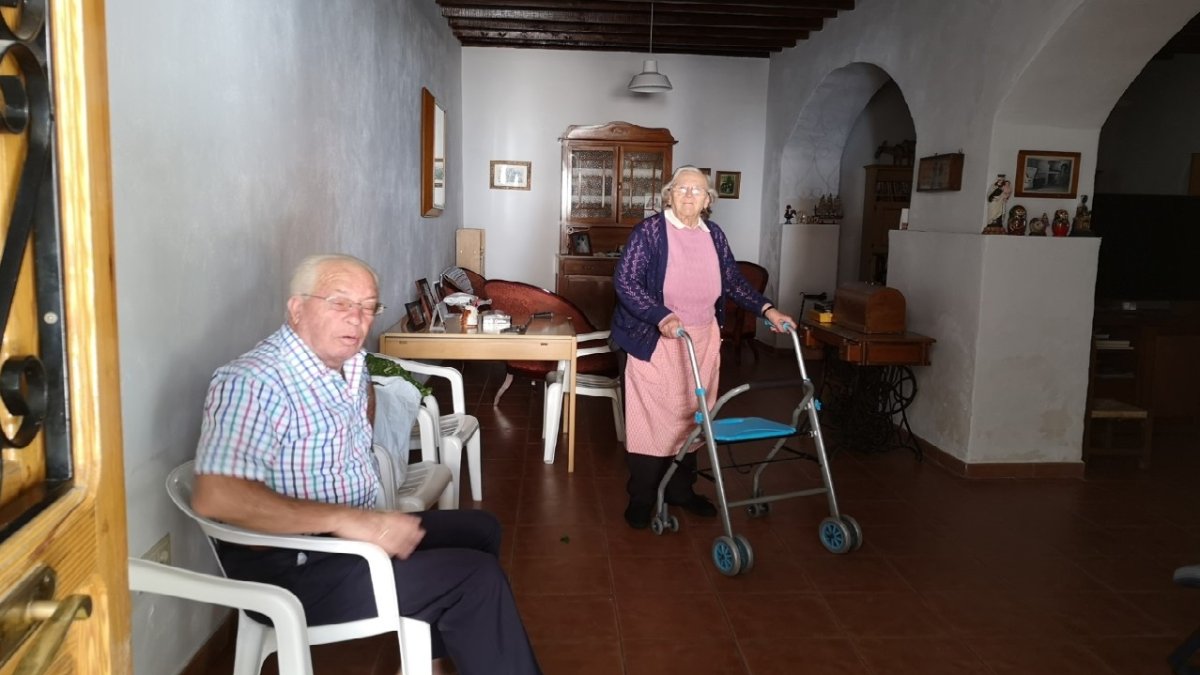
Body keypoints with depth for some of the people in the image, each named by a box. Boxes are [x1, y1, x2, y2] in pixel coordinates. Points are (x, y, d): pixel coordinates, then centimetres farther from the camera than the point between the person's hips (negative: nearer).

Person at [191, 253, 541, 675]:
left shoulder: (351, 364, 4)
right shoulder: (252, 383, -23)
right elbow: (214, 498, -34)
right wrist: (346, 519, -35)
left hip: (354, 531, 10)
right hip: (292, 568, -10)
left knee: (480, 529, 17)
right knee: (476, 578, -16)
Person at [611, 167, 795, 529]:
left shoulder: (714, 234, 8)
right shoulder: (649, 231, -8)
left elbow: (734, 281, 15)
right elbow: (624, 281, -14)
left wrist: (767, 309, 2)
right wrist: (660, 316, -27)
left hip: (702, 340, 5)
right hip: (656, 340, -5)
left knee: (691, 415, 11)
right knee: (651, 416, -1)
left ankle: (680, 489, 26)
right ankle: (641, 497, 11)